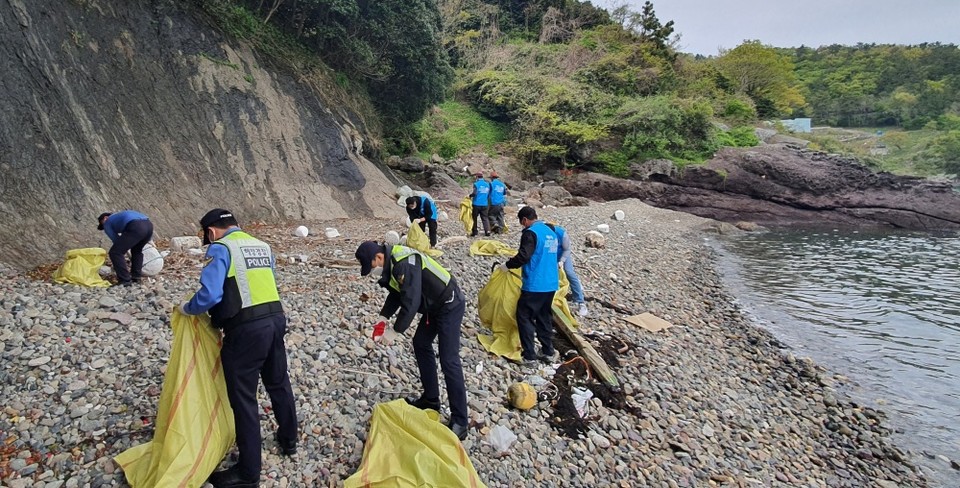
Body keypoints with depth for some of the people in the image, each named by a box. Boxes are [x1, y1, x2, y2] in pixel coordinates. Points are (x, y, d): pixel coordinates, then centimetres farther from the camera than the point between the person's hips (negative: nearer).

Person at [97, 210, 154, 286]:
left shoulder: (107, 223, 23)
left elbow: (116, 240, 21)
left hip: (136, 227, -7)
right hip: (149, 225, 7)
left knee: (115, 252, 5)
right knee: (137, 250, 32)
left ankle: (125, 280, 3)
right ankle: (136, 276, 30)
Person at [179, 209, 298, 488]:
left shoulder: (220, 248, -6)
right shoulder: (262, 246, 15)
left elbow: (210, 294, -16)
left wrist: (187, 309, 2)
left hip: (246, 329, -7)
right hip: (276, 319, 8)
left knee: (243, 398, 5)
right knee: (279, 384, 24)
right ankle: (289, 441, 43)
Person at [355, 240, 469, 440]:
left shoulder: (405, 264, -28)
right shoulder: (391, 264, 3)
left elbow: (411, 302, -30)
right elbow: (396, 294, 14)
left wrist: (394, 331, -21)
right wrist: (383, 318, 1)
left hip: (449, 305, -10)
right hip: (434, 306, 10)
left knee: (449, 361, -9)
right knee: (420, 344, 18)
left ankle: (459, 422, -2)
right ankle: (430, 399, 31)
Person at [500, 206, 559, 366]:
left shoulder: (530, 233, -13)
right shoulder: (551, 232, 14)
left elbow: (523, 256, -22)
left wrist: (507, 265, -8)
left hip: (535, 285, -9)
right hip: (551, 283, 9)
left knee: (524, 317, 1)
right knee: (545, 317, 18)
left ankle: (529, 356, 1)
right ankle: (548, 351, 24)